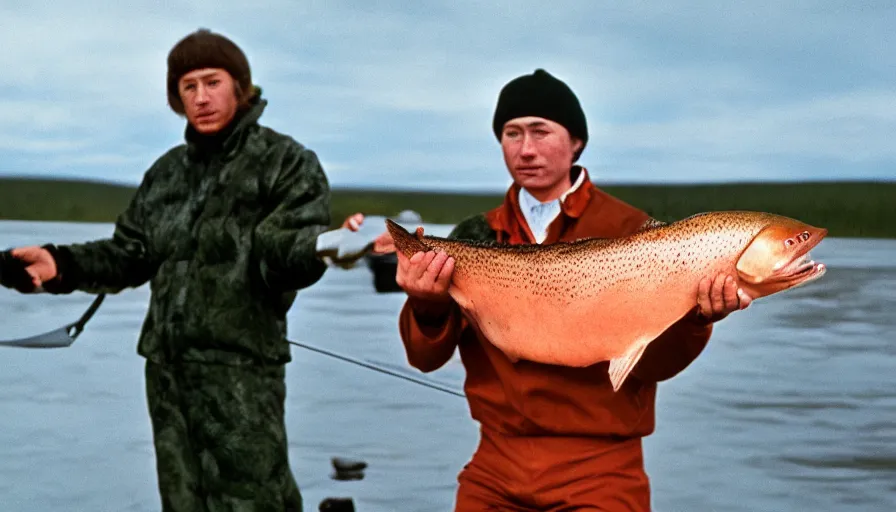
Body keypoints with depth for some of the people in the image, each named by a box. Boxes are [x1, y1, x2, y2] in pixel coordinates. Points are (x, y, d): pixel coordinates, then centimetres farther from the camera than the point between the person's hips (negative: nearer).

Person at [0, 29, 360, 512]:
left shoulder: (286, 162, -2)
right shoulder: (168, 171, 17)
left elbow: (290, 255, -13)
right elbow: (131, 254, 16)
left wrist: (324, 247, -37)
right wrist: (61, 264, 0)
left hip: (240, 366, -6)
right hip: (166, 364, 6)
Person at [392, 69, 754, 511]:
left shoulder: (631, 231, -5)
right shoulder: (476, 236, 5)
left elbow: (649, 363, -7)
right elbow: (427, 357, -1)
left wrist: (694, 318, -25)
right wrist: (429, 308, -21)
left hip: (598, 471, -3)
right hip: (496, 467, 3)